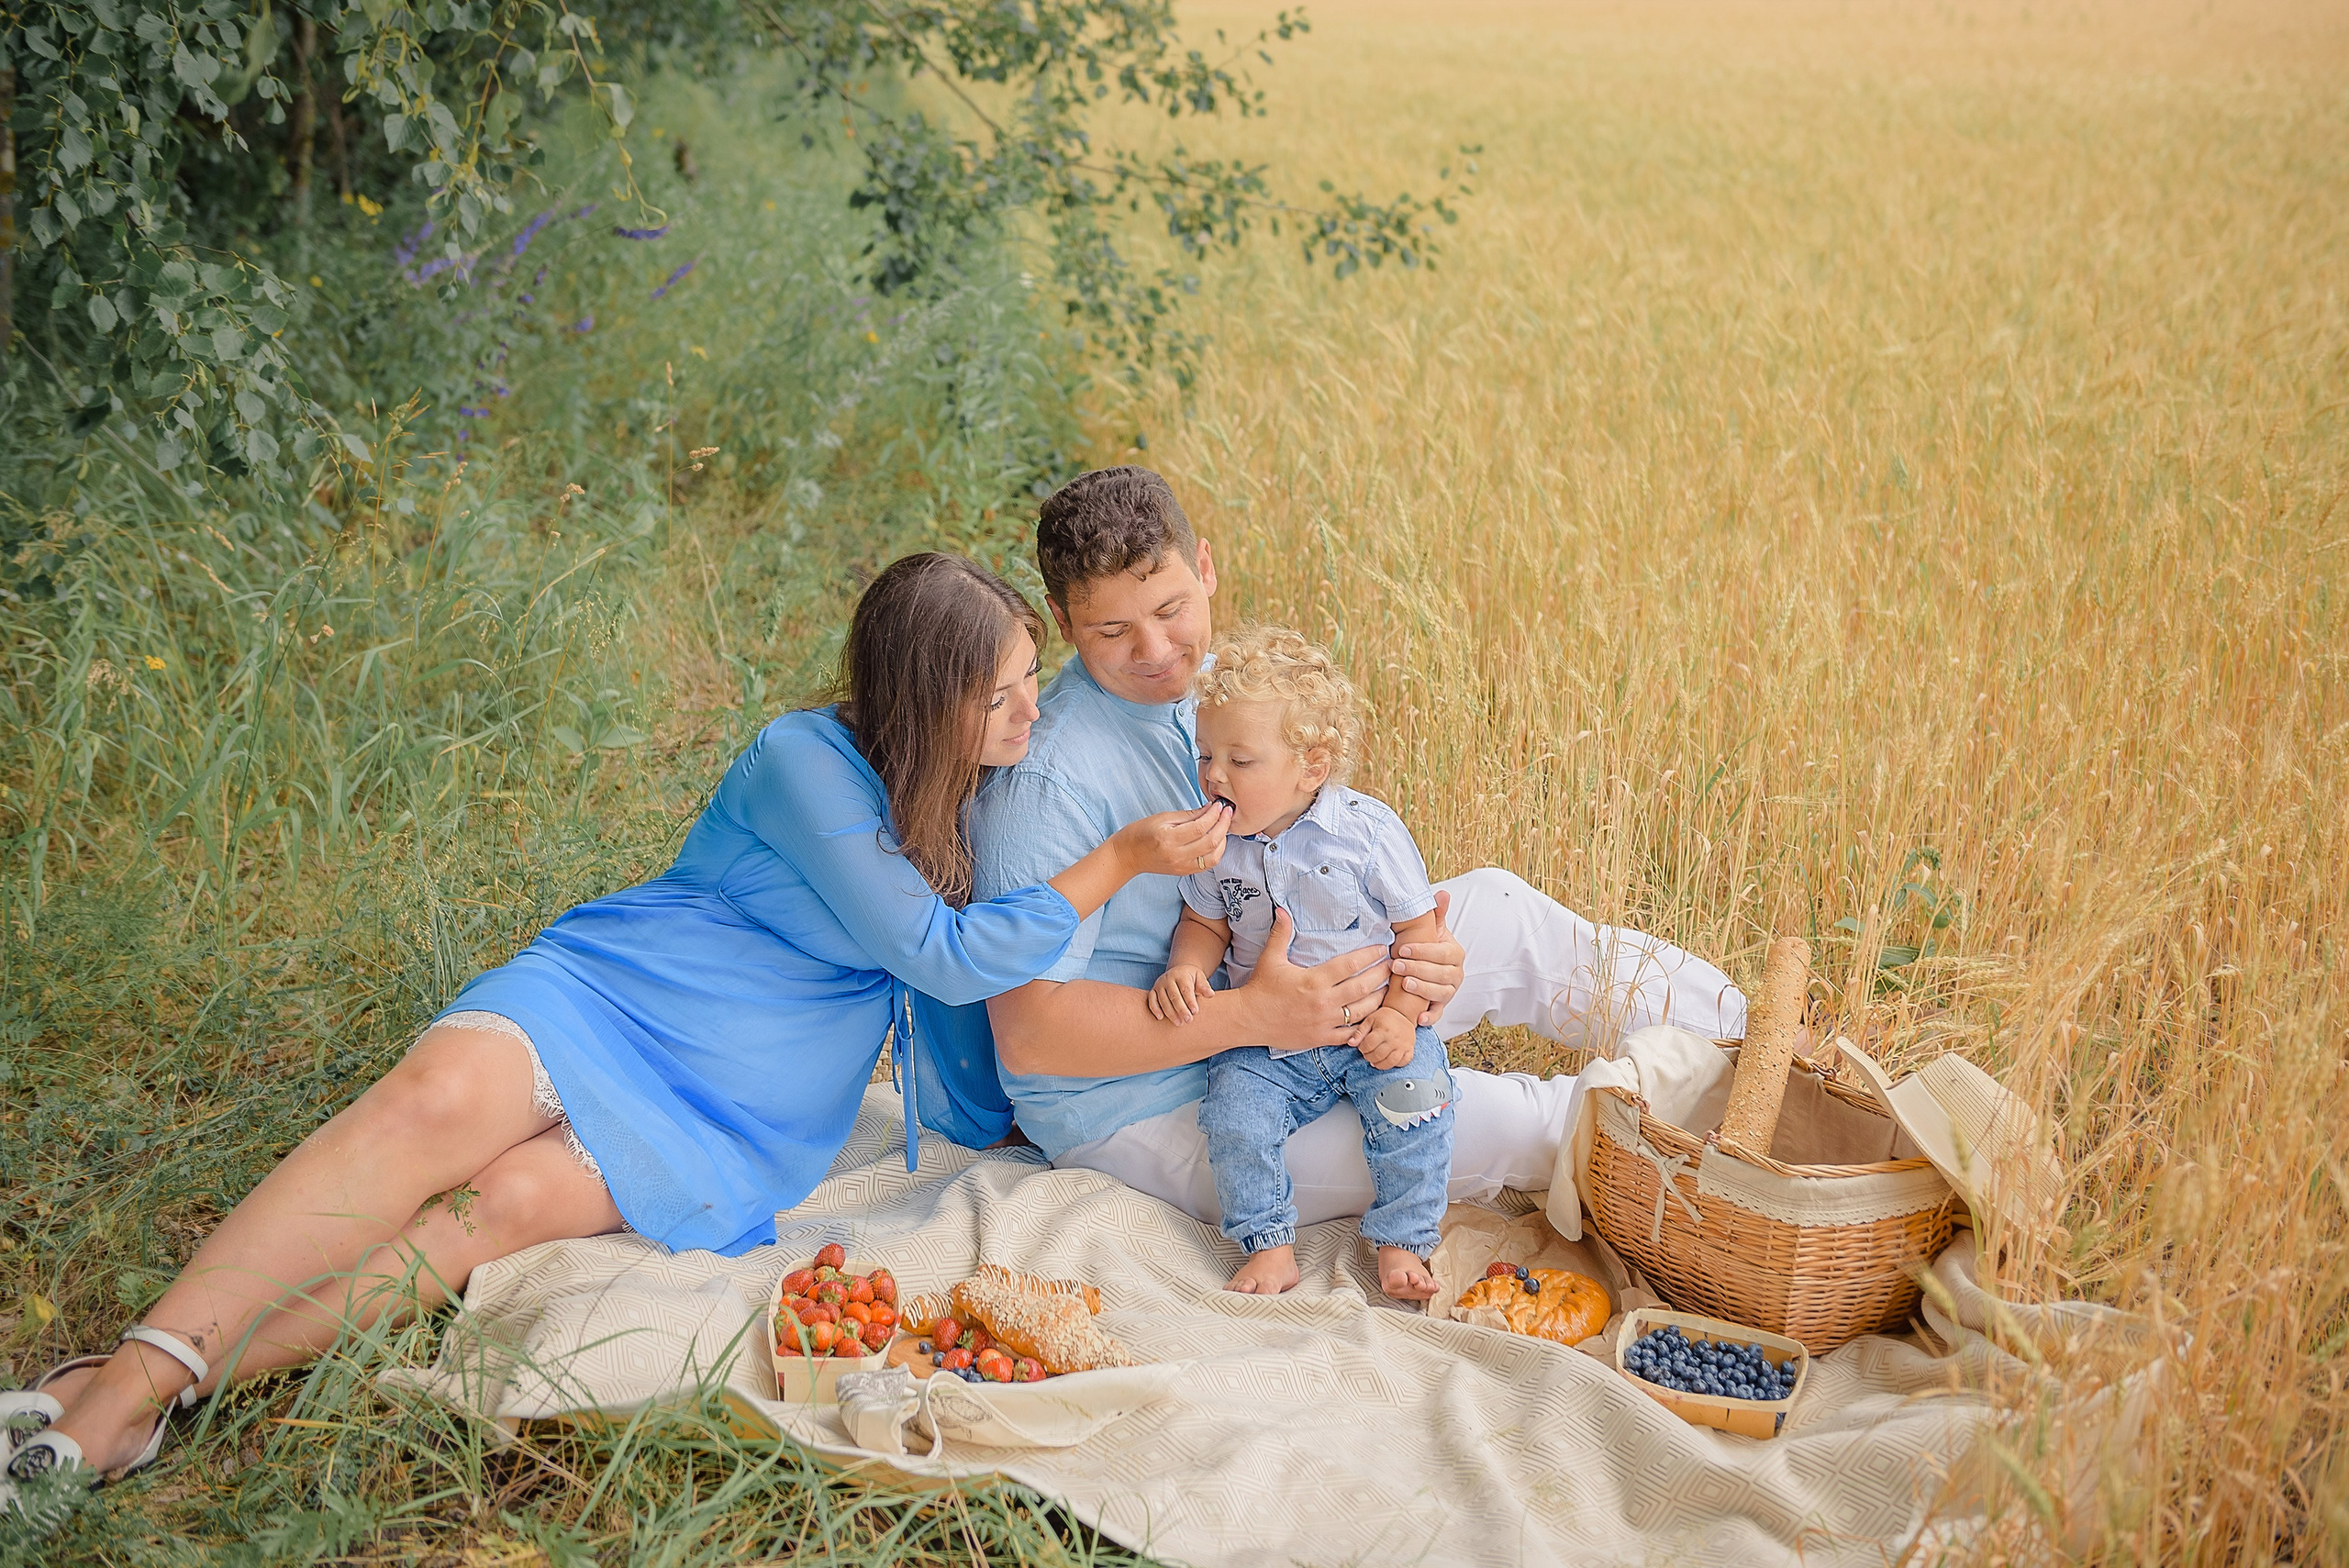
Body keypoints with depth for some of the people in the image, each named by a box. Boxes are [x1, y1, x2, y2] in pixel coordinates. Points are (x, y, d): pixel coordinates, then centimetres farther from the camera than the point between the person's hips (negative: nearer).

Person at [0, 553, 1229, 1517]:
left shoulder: (977, 817, 9)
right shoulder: (807, 761, -11)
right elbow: (943, 954, -16)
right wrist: (1122, 858, -15)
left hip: (733, 1122, 3)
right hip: (611, 990, -3)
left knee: (514, 1199, -26)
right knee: (438, 1100, -33)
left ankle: (164, 1387, -28)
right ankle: (128, 1377, -33)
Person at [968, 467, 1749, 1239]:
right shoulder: (1045, 784, -27)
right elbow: (1028, 1033, -29)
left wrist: (1410, 948, -14)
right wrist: (1253, 1016, -33)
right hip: (1147, 1114, -8)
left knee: (1495, 909, 5)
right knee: (1501, 1120, -17)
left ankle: (1739, 1031, 21)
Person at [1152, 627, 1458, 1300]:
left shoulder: (1369, 829, -11)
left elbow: (1419, 927, -5)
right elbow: (1206, 923, 10)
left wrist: (1401, 1014, -16)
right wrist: (1186, 967, -13)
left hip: (1370, 1034, -2)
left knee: (1413, 1099, -25)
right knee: (1234, 1115, -21)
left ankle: (1401, 1243, -7)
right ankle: (1269, 1247, -4)